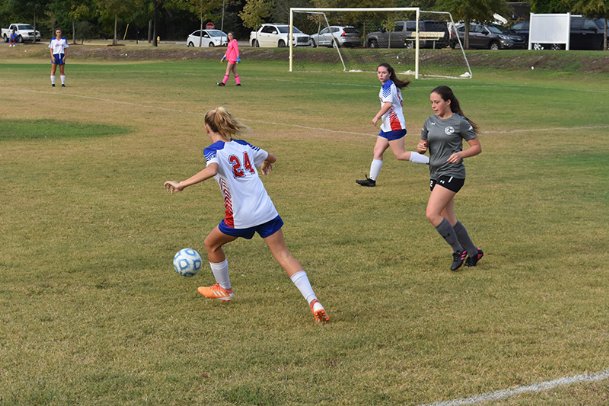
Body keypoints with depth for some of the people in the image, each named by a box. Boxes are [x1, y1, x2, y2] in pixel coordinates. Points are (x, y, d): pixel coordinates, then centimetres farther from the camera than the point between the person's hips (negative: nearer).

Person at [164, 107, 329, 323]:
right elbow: (271, 157, 30)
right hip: (266, 211, 5)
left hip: (241, 216, -5)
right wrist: (266, 164, 54)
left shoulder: (213, 150, -5)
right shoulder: (243, 146, 13)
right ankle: (313, 301, -13)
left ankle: (224, 289, 40)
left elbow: (211, 170, -28)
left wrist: (182, 184, -32)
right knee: (283, 254, 3)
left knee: (211, 244, 23)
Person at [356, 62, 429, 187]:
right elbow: (400, 102, 22)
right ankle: (371, 179, 6)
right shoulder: (394, 86, 15)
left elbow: (388, 104, -26)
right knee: (377, 152, 6)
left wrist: (377, 116, -22)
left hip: (394, 125, -10)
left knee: (400, 155, -8)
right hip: (387, 126, 10)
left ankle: (430, 161, -4)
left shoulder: (387, 86, -13)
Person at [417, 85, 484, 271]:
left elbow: (477, 147, -4)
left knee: (432, 214, -18)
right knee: (449, 219, 11)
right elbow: (423, 146, 17)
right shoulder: (430, 122, 10)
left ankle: (458, 251, -4)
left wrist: (460, 154, -21)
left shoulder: (460, 122, -8)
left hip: (452, 174, -7)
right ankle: (473, 252, 27)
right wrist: (420, 147, -6)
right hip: (435, 174, 7)